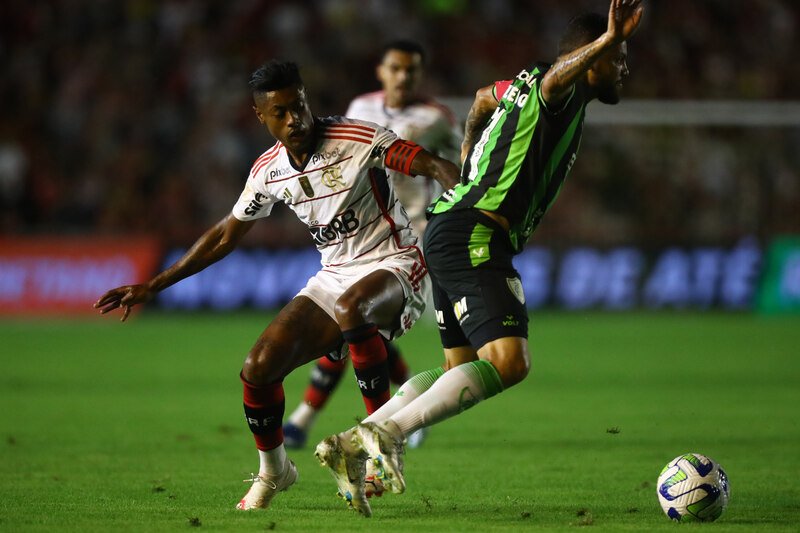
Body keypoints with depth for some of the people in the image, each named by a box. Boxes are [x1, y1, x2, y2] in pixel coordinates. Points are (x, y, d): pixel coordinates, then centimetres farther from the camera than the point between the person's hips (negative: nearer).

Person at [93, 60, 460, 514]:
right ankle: (273, 470, 20)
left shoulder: (358, 139, -15)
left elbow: (435, 167, -20)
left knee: (351, 307, -41)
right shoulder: (269, 171, 3)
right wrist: (152, 287, 13)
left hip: (394, 265, -6)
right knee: (258, 369, -9)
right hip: (334, 275, 6)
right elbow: (225, 237, 15)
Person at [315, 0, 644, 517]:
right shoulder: (561, 91, -7)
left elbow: (484, 97, 43)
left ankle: (353, 442, 11)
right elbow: (554, 78, -33)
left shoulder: (522, 87, 22)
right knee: (509, 361, -19)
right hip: (477, 236, -10)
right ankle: (391, 430, -24)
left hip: (450, 235, 10)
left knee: (463, 370, 15)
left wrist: (472, 161, 60)